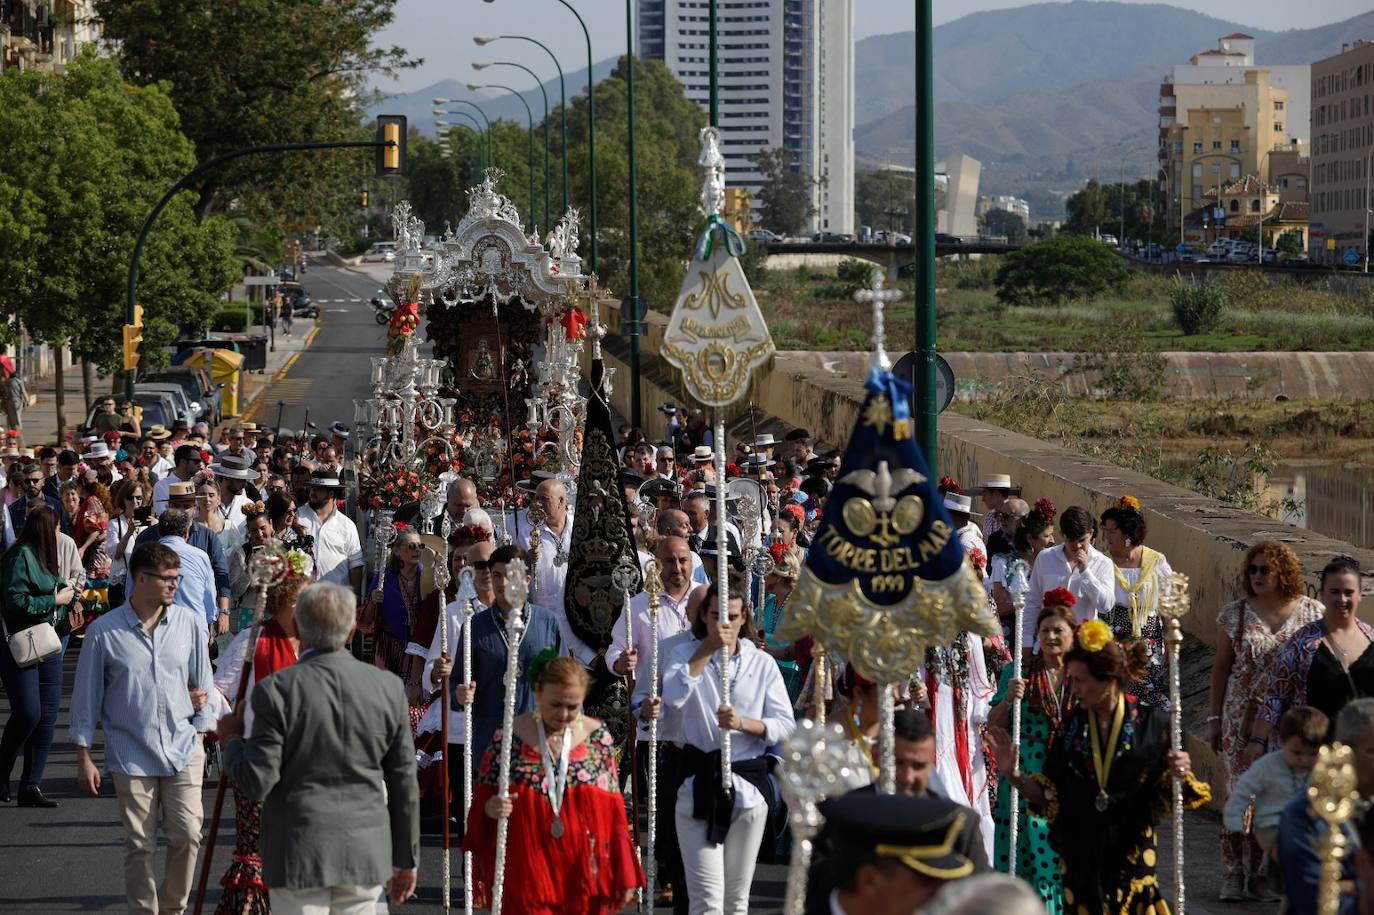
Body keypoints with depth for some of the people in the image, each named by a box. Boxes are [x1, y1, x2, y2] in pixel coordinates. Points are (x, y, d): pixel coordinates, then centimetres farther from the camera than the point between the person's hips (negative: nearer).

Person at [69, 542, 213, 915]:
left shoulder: (190, 622, 1)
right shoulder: (103, 632, -5)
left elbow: (203, 685, 12)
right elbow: (86, 698, 2)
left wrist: (200, 736, 12)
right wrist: (84, 758, 2)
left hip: (182, 749, 2)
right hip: (131, 755, -2)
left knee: (187, 835, -6)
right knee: (139, 846, 2)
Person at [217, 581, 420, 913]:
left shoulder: (277, 690, -12)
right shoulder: (388, 688, -1)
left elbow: (257, 784, -12)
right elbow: (403, 784, 4)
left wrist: (232, 740, 8)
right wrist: (406, 859, 14)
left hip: (300, 854, -3)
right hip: (366, 856, 3)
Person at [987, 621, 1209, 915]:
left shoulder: (1150, 722, -4)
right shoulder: (1070, 725, 1)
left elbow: (1167, 796, 2)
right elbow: (1048, 796, 3)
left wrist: (1180, 776, -19)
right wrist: (1013, 774, -11)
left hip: (1131, 855, -2)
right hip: (1081, 855, 2)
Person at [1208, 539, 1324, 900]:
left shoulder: (1312, 613, 1)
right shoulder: (1236, 613, 3)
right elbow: (1221, 666, 9)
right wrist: (1214, 718, 6)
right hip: (1244, 720, 1)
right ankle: (1236, 870, 10)